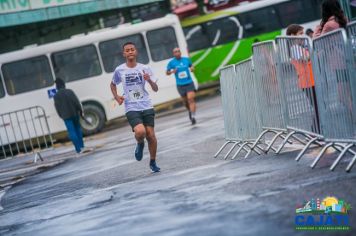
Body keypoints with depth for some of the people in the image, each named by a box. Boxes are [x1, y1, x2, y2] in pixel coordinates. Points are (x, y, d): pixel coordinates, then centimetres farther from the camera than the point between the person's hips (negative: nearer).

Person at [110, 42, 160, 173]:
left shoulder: (145, 68, 1)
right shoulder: (119, 70, 1)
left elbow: (155, 89, 2)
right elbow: (112, 84, 20)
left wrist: (149, 80, -18)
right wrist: (116, 97, 3)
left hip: (146, 107, 2)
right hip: (131, 109, -1)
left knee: (151, 135, 0)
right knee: (140, 132, -25)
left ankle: (153, 162, 22)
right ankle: (140, 144, 11)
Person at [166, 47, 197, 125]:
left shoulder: (186, 59, 5)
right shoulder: (171, 62, 1)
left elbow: (191, 66, 23)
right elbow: (167, 72, 9)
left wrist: (192, 69, 0)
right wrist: (172, 72, -12)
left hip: (189, 83, 0)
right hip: (180, 85, 0)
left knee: (191, 99, -16)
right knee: (185, 101, 8)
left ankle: (193, 116, -21)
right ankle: (190, 111, 39)